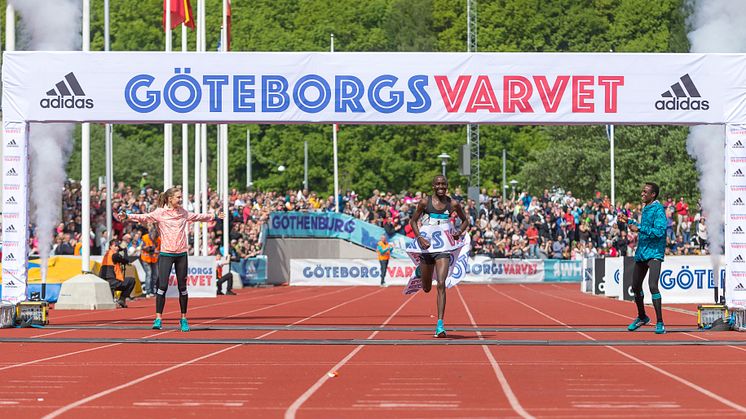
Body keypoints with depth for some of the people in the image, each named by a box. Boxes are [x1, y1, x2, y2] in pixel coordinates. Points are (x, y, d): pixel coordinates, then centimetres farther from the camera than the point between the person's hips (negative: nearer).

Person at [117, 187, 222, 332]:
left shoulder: (183, 212, 10)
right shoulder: (160, 213, -3)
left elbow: (198, 217, 26)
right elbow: (144, 217, -14)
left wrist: (214, 216, 36)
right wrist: (127, 216, -29)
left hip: (181, 254, 4)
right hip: (166, 254, -4)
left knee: (182, 287, 7)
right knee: (162, 286, -10)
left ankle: (184, 319, 17)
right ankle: (158, 318, -6)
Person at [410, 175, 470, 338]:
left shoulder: (453, 204, -1)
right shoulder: (425, 202, -3)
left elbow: (465, 220, 14)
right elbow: (413, 221, 4)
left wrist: (459, 232, -7)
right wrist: (419, 237, -13)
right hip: (427, 246, 1)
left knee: (441, 285, -16)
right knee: (427, 288, 14)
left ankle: (440, 324, -18)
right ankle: (420, 271, 55)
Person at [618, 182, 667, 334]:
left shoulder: (658, 209, -11)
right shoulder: (645, 208, 16)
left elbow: (659, 231, -22)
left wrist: (639, 228, -21)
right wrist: (629, 221, 26)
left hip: (654, 253, -9)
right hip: (641, 252, 9)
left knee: (653, 286, -21)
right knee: (636, 287, 17)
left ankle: (660, 323, -18)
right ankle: (642, 317, 37)